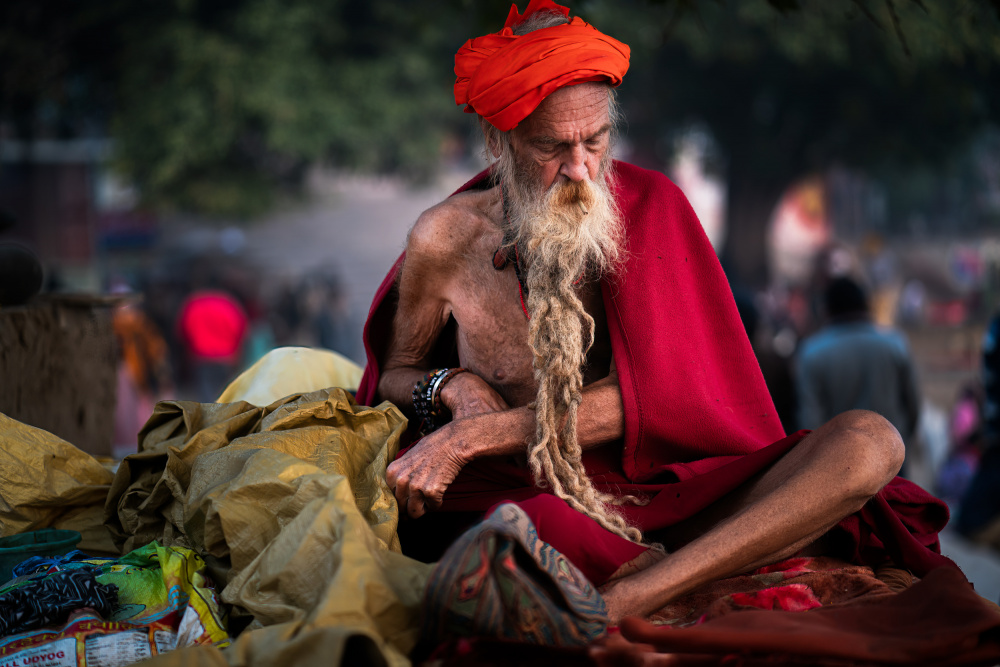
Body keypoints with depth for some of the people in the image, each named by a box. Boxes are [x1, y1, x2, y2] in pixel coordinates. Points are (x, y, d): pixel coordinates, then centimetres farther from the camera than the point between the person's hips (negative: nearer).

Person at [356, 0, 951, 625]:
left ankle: (623, 601, -41)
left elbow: (642, 395, -5)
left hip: (661, 489, 3)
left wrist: (471, 436, -14)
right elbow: (393, 376, 19)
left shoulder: (648, 205, 2)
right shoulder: (446, 240, 1)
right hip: (530, 501, -2)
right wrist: (452, 387, -7)